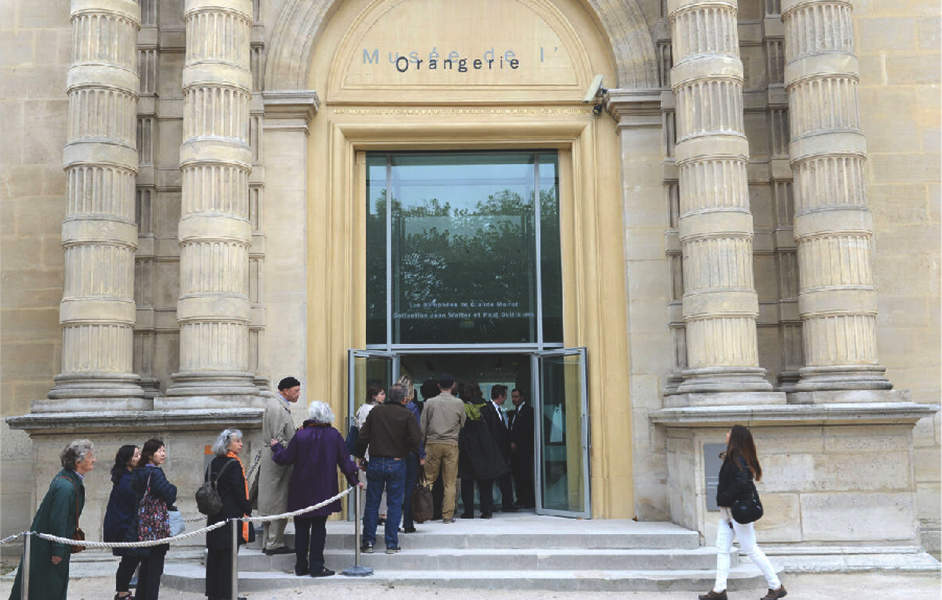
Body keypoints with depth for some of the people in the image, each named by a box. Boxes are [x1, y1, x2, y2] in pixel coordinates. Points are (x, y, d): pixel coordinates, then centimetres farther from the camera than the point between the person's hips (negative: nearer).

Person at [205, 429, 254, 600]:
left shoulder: (214, 463, 9)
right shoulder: (234, 464, -14)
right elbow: (239, 490, -16)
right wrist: (248, 510, -7)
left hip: (214, 515, 8)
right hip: (231, 514, -8)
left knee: (214, 554, 12)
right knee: (228, 554, -3)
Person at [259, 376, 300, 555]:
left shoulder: (280, 405, 16)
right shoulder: (276, 408, -16)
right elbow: (278, 440, -20)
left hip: (273, 462, 11)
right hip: (278, 463, -11)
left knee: (273, 505, 14)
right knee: (278, 506, -4)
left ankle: (268, 543, 20)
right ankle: (274, 544, 2)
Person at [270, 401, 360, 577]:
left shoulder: (301, 435, -8)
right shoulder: (334, 435, -4)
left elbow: (286, 458, -3)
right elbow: (344, 460, 0)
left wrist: (276, 447, 17)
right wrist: (354, 481, 11)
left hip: (301, 491, 0)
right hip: (324, 490, 0)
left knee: (301, 528, 10)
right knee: (319, 528, 5)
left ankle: (301, 566, 15)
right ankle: (316, 567, 4)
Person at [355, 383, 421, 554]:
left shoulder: (375, 411, 3)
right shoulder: (408, 415, -5)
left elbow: (362, 438, 2)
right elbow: (415, 441, -12)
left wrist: (360, 456, 16)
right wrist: (413, 451, 10)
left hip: (375, 463, 2)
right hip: (397, 464, -2)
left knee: (372, 504, 10)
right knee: (394, 505, 6)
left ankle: (368, 542, 13)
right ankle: (392, 544, 8)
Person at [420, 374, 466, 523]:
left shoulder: (430, 402, 1)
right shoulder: (459, 403, 1)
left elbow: (423, 426, 4)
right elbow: (463, 424, 8)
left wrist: (422, 444, 13)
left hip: (433, 444, 0)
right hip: (451, 445, 0)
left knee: (429, 480, 7)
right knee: (450, 483, 4)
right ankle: (447, 515, 5)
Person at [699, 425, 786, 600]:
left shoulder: (737, 459, -18)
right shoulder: (731, 458, 10)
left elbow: (742, 482, -31)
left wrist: (725, 498, -19)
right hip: (728, 511, 10)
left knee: (750, 549, -1)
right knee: (722, 549, 9)